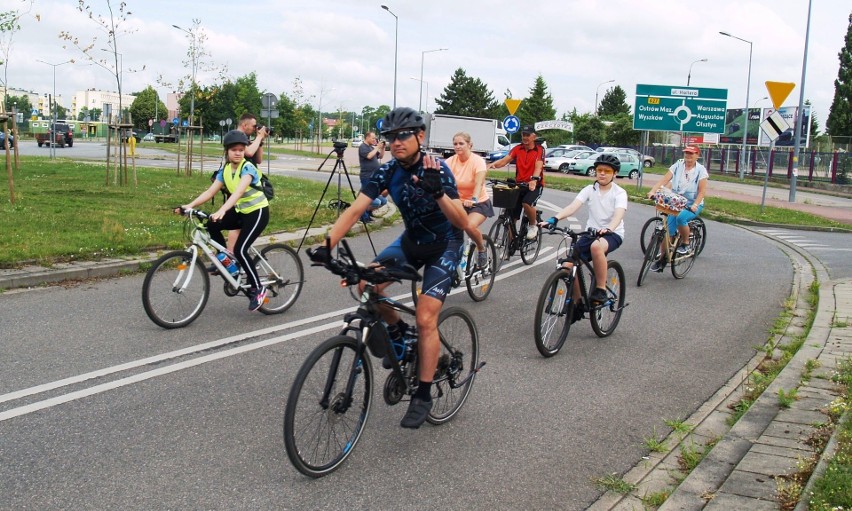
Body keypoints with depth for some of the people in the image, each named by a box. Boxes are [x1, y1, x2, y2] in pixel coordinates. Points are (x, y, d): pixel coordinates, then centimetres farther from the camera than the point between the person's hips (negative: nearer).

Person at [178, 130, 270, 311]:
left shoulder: (248, 168, -20)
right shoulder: (225, 170, 1)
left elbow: (239, 191, -36)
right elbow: (210, 191, -5)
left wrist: (222, 210, -50)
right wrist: (190, 205, -18)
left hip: (257, 211, -7)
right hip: (240, 211, 7)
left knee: (240, 250, -17)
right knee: (212, 225, -14)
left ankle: (257, 289, -3)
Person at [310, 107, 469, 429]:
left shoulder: (437, 170, -26)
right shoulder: (387, 172, -13)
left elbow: (462, 222, -33)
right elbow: (355, 210, -21)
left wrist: (437, 192, -50)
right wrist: (327, 245, -34)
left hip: (444, 245, -5)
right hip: (412, 240, 5)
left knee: (425, 318, -16)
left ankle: (423, 396, -2)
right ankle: (397, 330, 12)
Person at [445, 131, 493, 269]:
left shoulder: (477, 161, -16)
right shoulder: (450, 161, -6)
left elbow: (479, 183, -32)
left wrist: (474, 199, -51)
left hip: (479, 203, -4)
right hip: (458, 203, 4)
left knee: (470, 225, -31)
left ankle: (482, 249, -2)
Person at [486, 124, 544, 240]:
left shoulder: (540, 149, -5)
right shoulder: (518, 148, 4)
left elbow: (538, 167, -21)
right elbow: (504, 160, -8)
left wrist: (534, 180, -41)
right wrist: (493, 164, -29)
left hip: (534, 185, -4)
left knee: (527, 203, -33)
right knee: (512, 216, 0)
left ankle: (533, 226, -5)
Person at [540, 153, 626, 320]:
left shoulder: (619, 193, -6)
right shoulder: (589, 190, 2)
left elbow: (619, 214, -25)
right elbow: (573, 206, -13)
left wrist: (608, 229, -46)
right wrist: (554, 219, -31)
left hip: (613, 233, -4)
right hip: (591, 232, 4)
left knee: (597, 246, -40)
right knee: (568, 266, -14)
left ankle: (601, 290, -24)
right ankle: (578, 303, 9)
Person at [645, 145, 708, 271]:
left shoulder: (701, 170, -4)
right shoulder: (678, 166, 2)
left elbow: (702, 191, -9)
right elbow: (664, 180, -7)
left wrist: (695, 205, -25)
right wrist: (652, 191, -23)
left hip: (693, 205, -3)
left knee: (681, 217, -34)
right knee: (668, 231, -7)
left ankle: (685, 243, -11)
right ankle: (662, 259, 6)